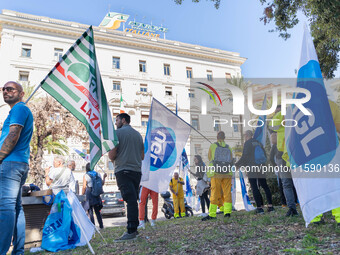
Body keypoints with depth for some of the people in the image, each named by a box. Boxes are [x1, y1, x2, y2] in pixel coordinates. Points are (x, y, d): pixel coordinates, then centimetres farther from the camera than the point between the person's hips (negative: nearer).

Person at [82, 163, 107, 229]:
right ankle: (101, 226, 13)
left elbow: (84, 187, -8)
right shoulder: (97, 174, 6)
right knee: (97, 211, 13)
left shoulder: (85, 175, -5)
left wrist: (82, 194, 3)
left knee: (90, 211, 1)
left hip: (89, 194, -4)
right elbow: (102, 183, 12)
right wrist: (104, 177, 29)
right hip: (96, 194, 4)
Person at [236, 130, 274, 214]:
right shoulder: (258, 143, 18)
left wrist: (237, 164, -4)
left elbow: (245, 156, -13)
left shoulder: (247, 143, -4)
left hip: (252, 169, -7)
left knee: (254, 188, -5)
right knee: (265, 186, 12)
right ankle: (270, 205, 11)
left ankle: (259, 207, -8)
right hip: (261, 168, 7)